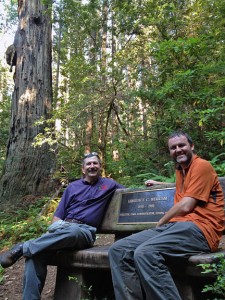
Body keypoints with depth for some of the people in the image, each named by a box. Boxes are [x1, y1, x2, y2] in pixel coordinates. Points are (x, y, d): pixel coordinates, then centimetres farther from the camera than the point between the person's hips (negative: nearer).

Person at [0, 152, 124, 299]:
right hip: (63, 226, 2)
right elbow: (58, 215, 15)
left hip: (85, 231, -2)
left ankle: (22, 248, -29)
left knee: (72, 230, -41)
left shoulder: (109, 184, 17)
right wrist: (56, 227, -6)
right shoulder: (73, 186, 19)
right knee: (35, 254, -29)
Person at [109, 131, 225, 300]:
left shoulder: (201, 166, -1)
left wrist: (160, 223, 3)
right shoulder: (180, 170, 26)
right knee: (119, 250, -9)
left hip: (199, 229, -8)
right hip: (176, 226, 9)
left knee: (145, 253, -35)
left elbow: (185, 206, -10)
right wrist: (159, 184, 48)